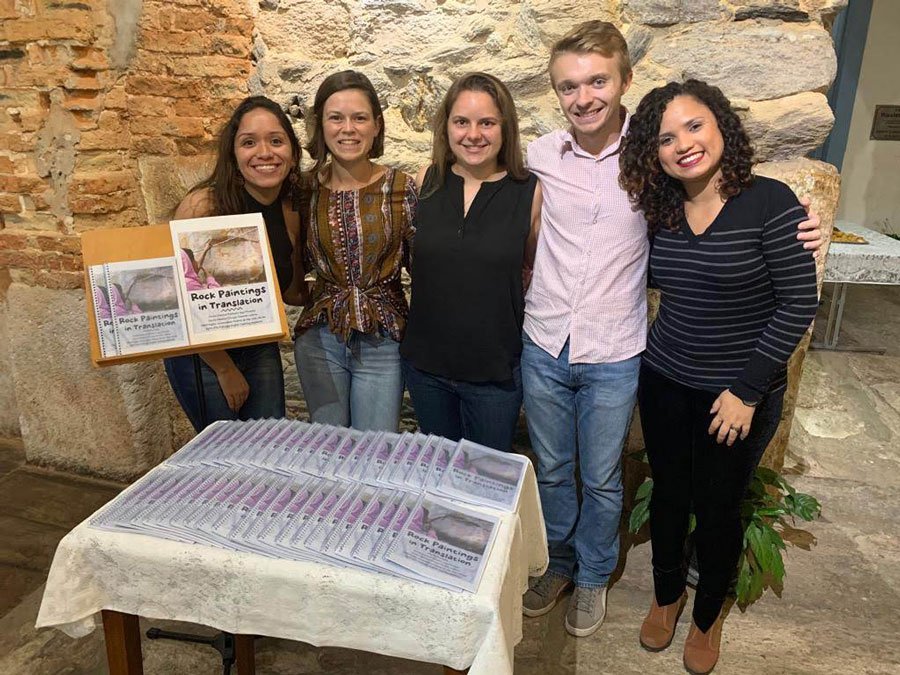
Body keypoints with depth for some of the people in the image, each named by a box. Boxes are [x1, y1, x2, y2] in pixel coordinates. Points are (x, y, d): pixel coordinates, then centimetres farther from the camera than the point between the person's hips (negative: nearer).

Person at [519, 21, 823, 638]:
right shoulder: (541, 155, -3)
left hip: (614, 358, -2)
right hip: (544, 348, 2)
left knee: (601, 479, 16)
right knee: (552, 470, 19)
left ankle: (593, 577, 42)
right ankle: (560, 564, 44)